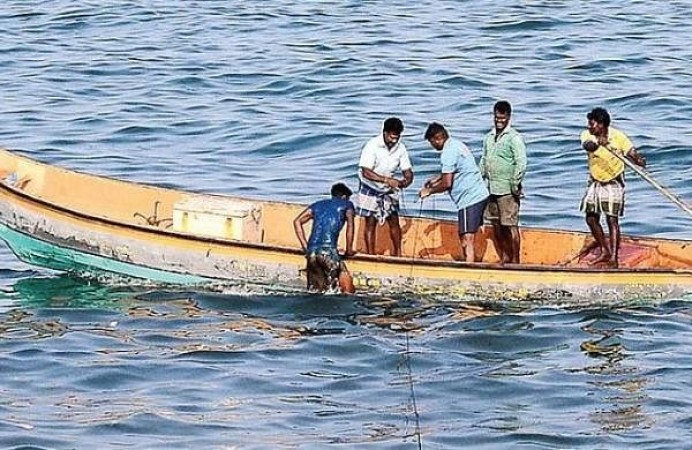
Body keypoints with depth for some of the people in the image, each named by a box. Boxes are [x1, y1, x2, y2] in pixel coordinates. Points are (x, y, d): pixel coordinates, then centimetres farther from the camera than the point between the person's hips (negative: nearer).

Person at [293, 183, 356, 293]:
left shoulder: (317, 205, 27)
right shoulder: (347, 204, 16)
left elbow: (297, 221, 20)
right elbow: (350, 225, 3)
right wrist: (349, 250, 11)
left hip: (311, 252, 5)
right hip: (328, 250, -5)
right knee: (348, 291, -8)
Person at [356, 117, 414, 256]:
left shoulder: (400, 148, -11)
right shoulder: (372, 145, -25)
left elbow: (407, 170, -6)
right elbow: (366, 172, -32)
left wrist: (406, 181, -31)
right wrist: (387, 180, -41)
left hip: (388, 190, 4)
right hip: (370, 188, -4)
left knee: (394, 221, 2)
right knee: (371, 222, -2)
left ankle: (397, 254, 13)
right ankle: (370, 255, 2)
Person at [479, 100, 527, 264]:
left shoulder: (514, 138, -8)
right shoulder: (489, 137, 14)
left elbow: (521, 163, -13)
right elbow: (484, 160, 21)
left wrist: (515, 185, -16)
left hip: (507, 190, -7)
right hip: (491, 188, 7)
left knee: (511, 226, -6)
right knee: (497, 226, 11)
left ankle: (515, 261, -1)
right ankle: (504, 258, 22)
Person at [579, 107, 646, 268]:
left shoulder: (618, 137, -15)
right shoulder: (587, 135, -9)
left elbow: (632, 153, -17)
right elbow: (587, 146, -31)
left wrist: (639, 160, -40)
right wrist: (598, 143, -52)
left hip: (614, 183, -5)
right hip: (595, 182, 5)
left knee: (612, 219, -11)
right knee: (591, 218, 8)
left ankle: (614, 258, -13)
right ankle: (605, 252, 24)